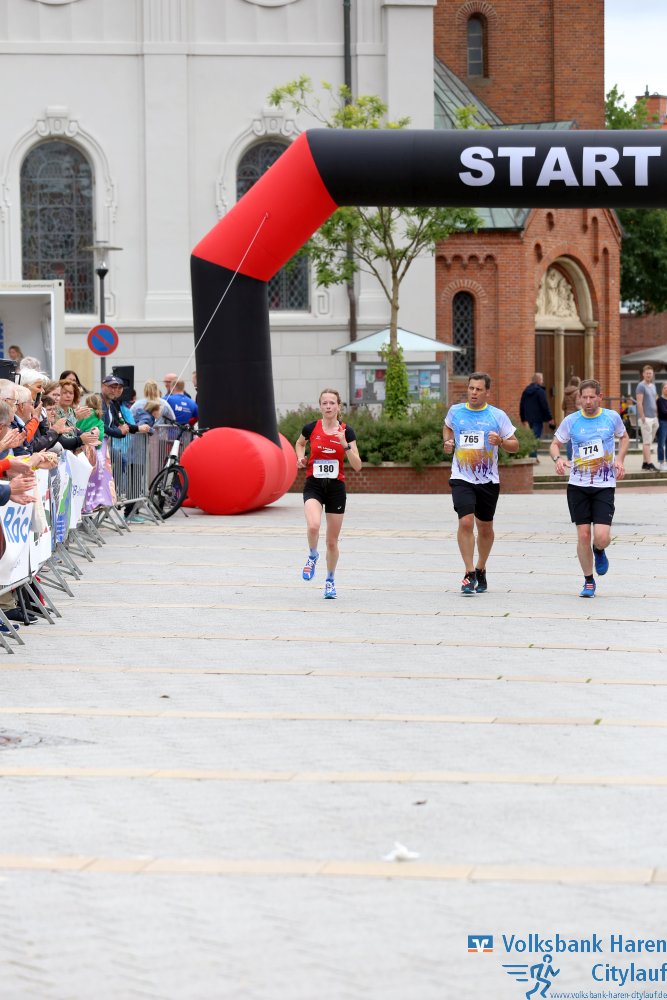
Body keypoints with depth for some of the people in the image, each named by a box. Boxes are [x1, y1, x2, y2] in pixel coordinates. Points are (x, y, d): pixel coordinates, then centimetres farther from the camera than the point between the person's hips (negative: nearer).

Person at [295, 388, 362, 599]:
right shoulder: (311, 428, -3)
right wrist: (301, 458, 2)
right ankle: (312, 556, 3)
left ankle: (330, 580, 29)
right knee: (313, 525, -28)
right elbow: (299, 443, 21)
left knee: (332, 541, 7)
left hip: (336, 488, 1)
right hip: (314, 486, -1)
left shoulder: (346, 431, -4)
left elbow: (357, 466, -8)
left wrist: (345, 445, -21)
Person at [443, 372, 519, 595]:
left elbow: (514, 445, 2)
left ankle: (480, 570, 33)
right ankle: (469, 573, -12)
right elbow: (447, 427, 25)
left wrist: (500, 441, -18)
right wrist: (447, 442, 5)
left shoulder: (497, 415, -3)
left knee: (485, 527, 12)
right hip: (462, 478, -1)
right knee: (466, 522, -18)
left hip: (488, 480, 1)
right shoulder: (455, 411, 2)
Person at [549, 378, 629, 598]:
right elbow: (555, 444, 9)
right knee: (583, 535, -2)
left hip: (604, 486, -1)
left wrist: (619, 459, 2)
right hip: (578, 486, 1)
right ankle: (588, 581, 17)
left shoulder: (612, 417, 1)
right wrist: (558, 459, -13)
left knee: (601, 537, -13)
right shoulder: (571, 421, -1)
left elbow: (624, 437, 19)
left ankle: (599, 552, 25)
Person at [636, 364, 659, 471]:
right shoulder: (641, 386, -8)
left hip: (654, 417, 8)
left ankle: (645, 463, 15)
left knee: (648, 442, 10)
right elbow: (639, 403, -14)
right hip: (646, 418, -8)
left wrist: (656, 416, 17)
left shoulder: (653, 385, 17)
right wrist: (643, 418, -19)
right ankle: (649, 464, -11)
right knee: (647, 442, -9)